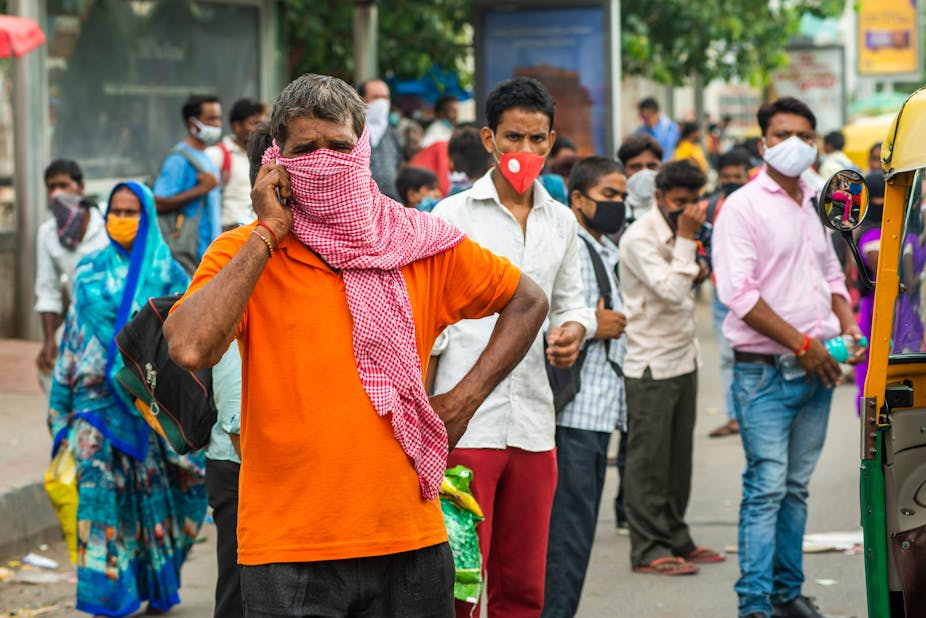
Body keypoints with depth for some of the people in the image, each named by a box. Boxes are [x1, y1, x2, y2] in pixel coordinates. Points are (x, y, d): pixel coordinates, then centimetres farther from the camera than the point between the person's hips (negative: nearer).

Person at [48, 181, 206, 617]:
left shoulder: (166, 273, 2)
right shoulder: (90, 272, 10)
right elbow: (73, 334, 13)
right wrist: (61, 398, 11)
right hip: (97, 396, 2)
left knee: (152, 487, 4)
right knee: (98, 488, -5)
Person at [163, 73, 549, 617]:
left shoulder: (423, 245, 5)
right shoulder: (243, 253, -1)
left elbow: (527, 302, 18)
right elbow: (189, 349, -20)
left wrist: (465, 399, 6)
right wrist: (266, 236, -12)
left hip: (410, 541, 3)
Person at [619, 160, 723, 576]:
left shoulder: (678, 232, 11)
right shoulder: (640, 238, -16)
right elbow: (670, 291, -26)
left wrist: (697, 275, 8)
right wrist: (685, 240, -23)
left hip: (683, 358, 9)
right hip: (651, 365, -9)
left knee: (679, 456, 13)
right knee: (648, 459, -3)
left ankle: (675, 538, 22)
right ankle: (648, 550, 1)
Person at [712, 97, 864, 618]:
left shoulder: (816, 205, 14)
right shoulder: (743, 207, -7)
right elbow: (739, 293, -15)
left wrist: (846, 326, 5)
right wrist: (801, 343, -16)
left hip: (817, 370, 6)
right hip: (766, 373, -6)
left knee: (796, 487, 12)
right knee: (767, 487, -9)